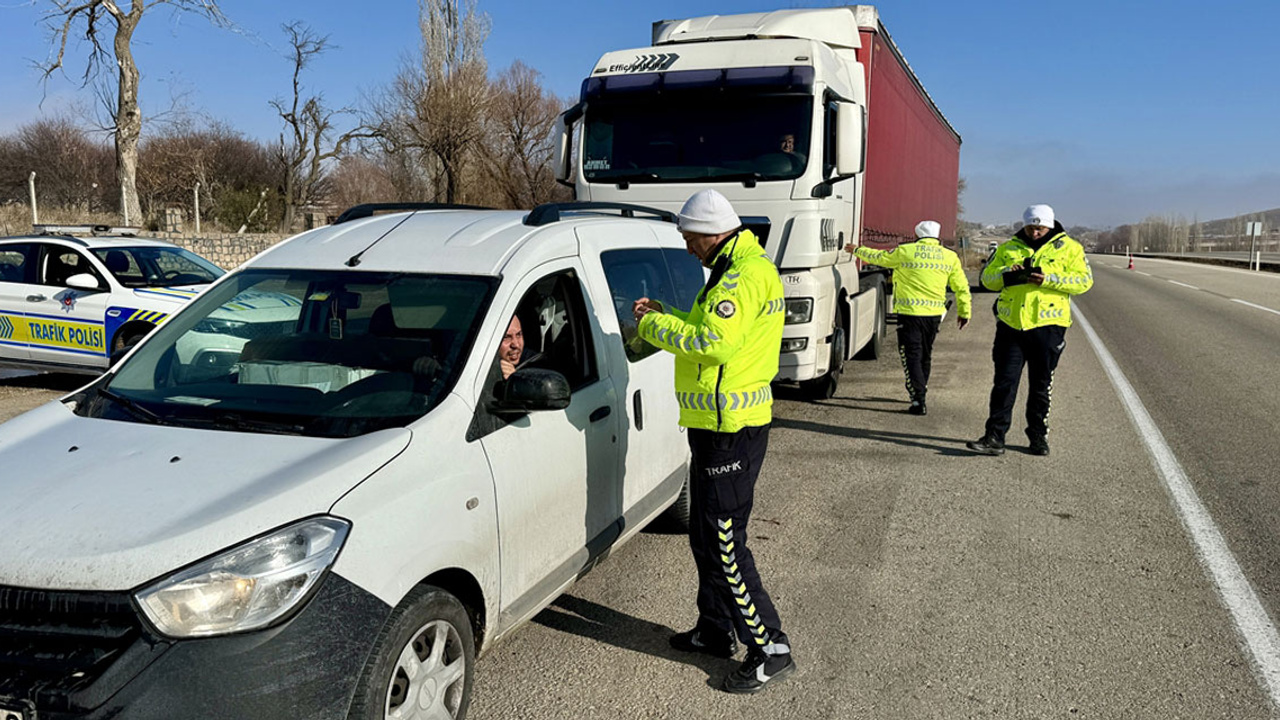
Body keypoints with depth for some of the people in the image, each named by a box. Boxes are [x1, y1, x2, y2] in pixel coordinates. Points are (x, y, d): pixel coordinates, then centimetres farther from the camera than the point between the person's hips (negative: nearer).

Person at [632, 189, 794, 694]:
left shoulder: (745, 275, -18)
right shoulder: (738, 269, 17)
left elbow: (714, 343, -27)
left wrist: (654, 325, -15)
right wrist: (664, 317, 10)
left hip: (731, 429, -11)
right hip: (720, 423, 11)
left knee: (723, 541, -6)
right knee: (706, 534, 19)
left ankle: (770, 648, 3)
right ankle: (715, 631, 32)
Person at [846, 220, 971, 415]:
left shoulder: (905, 252, -4)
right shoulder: (950, 257, 5)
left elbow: (879, 257, 11)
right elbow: (962, 287, 9)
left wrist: (857, 250, 28)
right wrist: (964, 312, 21)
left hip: (909, 313, -4)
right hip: (934, 314, 4)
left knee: (912, 357, -1)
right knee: (925, 356, 19)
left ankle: (918, 401, -8)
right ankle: (920, 393, 34)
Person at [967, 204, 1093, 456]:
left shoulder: (1069, 248, 3)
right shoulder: (1008, 248, 11)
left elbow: (1084, 280, -5)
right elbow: (987, 278, 10)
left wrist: (1048, 279, -18)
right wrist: (1007, 274, -11)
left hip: (1047, 325, -1)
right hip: (1010, 325, 2)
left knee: (1041, 385, 8)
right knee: (1004, 382, -1)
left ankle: (1038, 436, 22)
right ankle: (994, 437, 1)